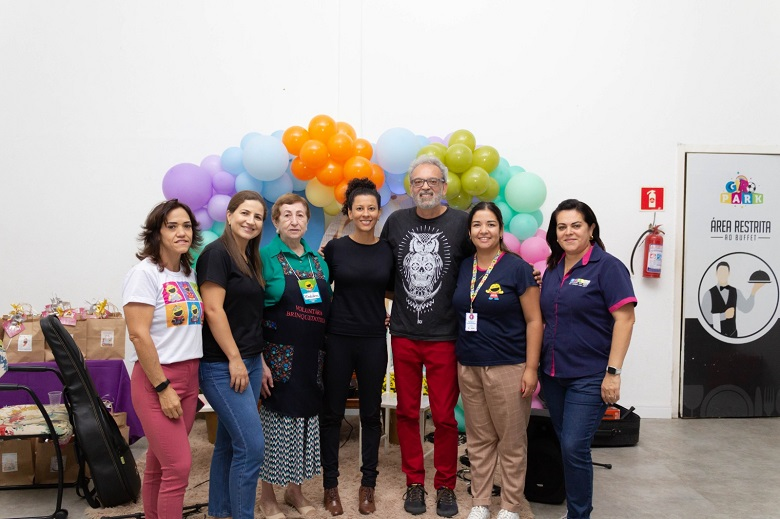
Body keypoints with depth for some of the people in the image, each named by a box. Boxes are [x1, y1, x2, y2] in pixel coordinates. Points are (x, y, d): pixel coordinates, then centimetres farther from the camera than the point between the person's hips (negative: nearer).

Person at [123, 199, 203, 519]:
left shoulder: (189, 274, 10)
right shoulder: (144, 273, -11)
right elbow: (138, 335, -17)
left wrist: (194, 380, 10)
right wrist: (163, 388, -17)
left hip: (188, 378, 6)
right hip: (156, 379, -6)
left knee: (159, 463, 14)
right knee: (179, 466, -7)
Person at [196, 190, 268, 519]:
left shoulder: (251, 259, 14)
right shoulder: (217, 253, -11)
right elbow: (213, 310, -18)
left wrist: (260, 361, 16)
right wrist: (234, 359, -17)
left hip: (248, 362, 8)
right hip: (223, 366, -8)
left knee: (229, 443, 14)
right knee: (252, 446, -8)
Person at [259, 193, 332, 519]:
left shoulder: (318, 261, 11)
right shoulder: (265, 257, -6)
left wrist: (326, 353, 11)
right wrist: (259, 360, -15)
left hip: (312, 357, 5)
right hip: (280, 356, -5)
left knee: (306, 420, 11)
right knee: (276, 421, 2)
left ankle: (295, 489, 28)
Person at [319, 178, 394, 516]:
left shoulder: (387, 250, 2)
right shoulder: (335, 248, -3)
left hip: (374, 340, 1)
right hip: (338, 338, -1)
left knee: (371, 413, 10)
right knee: (332, 412, 7)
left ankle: (368, 485, 25)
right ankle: (330, 485, 22)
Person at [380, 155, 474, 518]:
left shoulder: (462, 223, -5)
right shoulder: (396, 221, 5)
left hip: (444, 337, -3)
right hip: (403, 335, 3)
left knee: (444, 417, 5)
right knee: (407, 413, 11)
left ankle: (445, 486, 23)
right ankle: (414, 482, 27)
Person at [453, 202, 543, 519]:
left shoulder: (517, 268, -7)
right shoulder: (463, 268, 7)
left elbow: (534, 320, -7)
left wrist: (531, 368, -11)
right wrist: (458, 361, 10)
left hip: (508, 368, -4)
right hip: (468, 368, 5)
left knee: (511, 442, 5)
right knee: (479, 440, 13)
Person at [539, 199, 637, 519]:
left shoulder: (607, 267, -10)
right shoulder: (553, 268, 10)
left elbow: (624, 318, -15)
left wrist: (613, 371, -19)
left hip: (589, 377, -6)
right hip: (553, 374, 6)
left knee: (574, 448, -8)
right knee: (566, 445, 15)